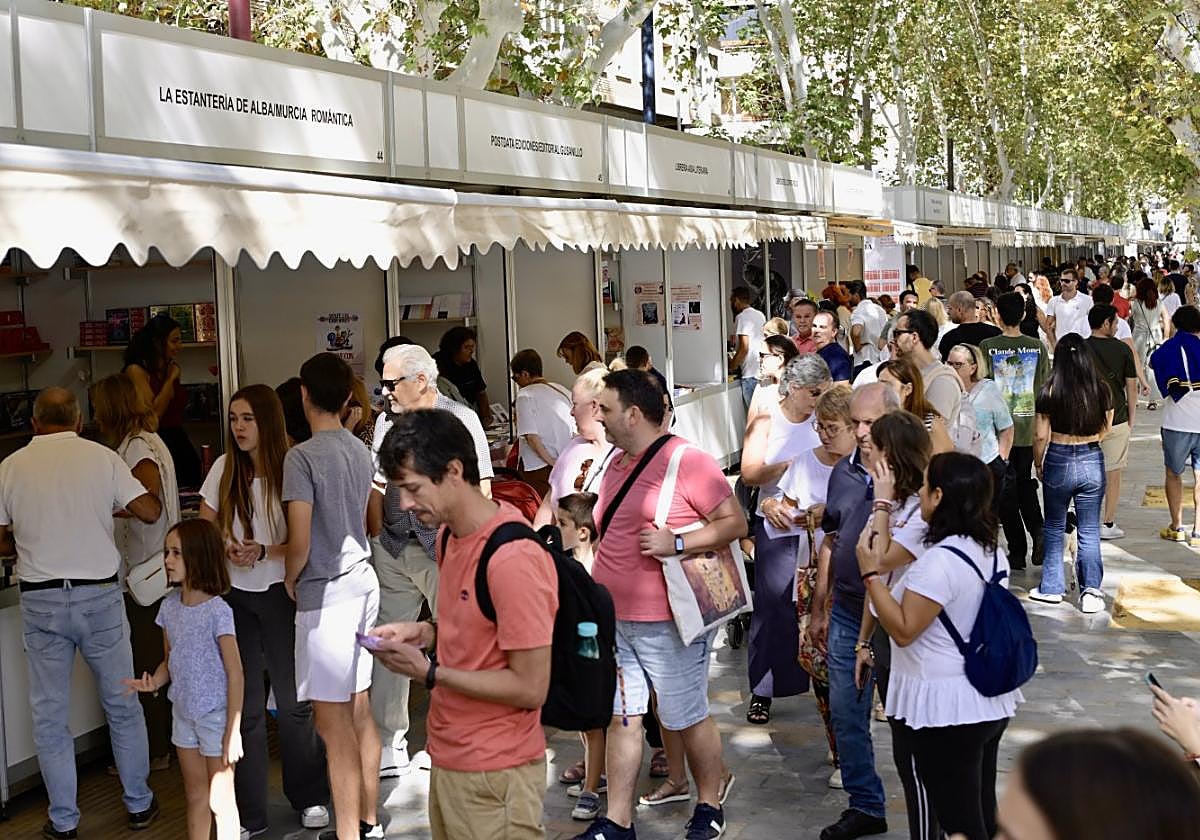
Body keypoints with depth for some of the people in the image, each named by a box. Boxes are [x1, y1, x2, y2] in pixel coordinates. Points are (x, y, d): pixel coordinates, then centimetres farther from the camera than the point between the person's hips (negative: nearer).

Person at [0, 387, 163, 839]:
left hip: (41, 601, 0)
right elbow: (150, 511, -6)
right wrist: (117, 502, 15)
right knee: (122, 705, 14)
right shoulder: (102, 458, -5)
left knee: (50, 715, 11)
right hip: (100, 595, 0)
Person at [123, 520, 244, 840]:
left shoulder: (217, 611, -18)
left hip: (216, 714, -7)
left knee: (220, 801, 4)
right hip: (184, 713, 7)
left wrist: (233, 730, -17)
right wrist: (153, 682, -10)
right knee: (196, 796, 19)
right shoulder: (170, 606, 2)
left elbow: (235, 674, -16)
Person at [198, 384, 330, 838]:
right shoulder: (224, 468, 1)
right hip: (233, 593, 3)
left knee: (293, 699, 9)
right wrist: (226, 548, -12)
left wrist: (265, 551, -23)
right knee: (243, 705, 8)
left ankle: (309, 799, 27)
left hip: (279, 592, -3)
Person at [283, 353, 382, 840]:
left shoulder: (302, 457, -16)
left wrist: (289, 580, -1)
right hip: (363, 583, 8)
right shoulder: (360, 450, 7)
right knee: (359, 713, 16)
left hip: (325, 594, -8)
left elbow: (299, 542, -18)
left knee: (333, 725, -2)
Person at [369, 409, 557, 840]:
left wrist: (429, 673, -20)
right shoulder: (449, 536, 6)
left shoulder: (513, 557, -24)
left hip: (493, 773, -9)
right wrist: (423, 632, 2)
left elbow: (531, 688, -21)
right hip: (448, 756, 9)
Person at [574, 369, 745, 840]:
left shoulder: (687, 461, -14)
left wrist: (677, 543, -26)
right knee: (621, 718, 11)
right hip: (614, 618, 7)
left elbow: (735, 523, -15)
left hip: (667, 623, -7)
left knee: (688, 718, 7)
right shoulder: (616, 462, 11)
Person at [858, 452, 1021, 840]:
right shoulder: (989, 550, 5)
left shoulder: (940, 560, -23)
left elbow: (903, 630, -22)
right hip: (989, 699, 9)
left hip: (946, 709, -9)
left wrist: (870, 573, -17)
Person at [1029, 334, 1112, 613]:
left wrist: (1038, 464, 6)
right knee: (1090, 530, 9)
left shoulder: (1050, 391, -12)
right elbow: (1105, 430, 6)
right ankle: (1091, 590, 2)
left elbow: (1041, 436, -9)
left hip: (1058, 461, -1)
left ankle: (1052, 588, 21)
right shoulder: (1101, 390, -6)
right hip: (1092, 461, 1)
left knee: (1054, 527, 15)